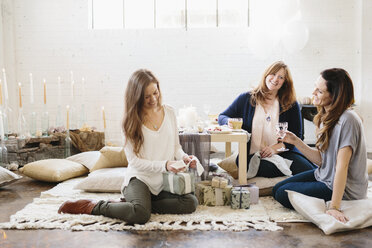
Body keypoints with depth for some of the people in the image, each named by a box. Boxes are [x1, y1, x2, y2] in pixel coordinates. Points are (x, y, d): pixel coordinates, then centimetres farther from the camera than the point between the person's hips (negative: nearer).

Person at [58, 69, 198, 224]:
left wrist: (183, 157, -8)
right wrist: (164, 165, -20)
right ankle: (94, 207, -7)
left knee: (191, 203, -21)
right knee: (140, 214, -33)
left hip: (165, 182, 5)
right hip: (139, 178, -5)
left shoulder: (169, 112, 7)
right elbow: (134, 160, -8)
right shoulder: (131, 121, -4)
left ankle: (135, 203, -8)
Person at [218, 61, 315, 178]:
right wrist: (230, 122, -10)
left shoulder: (291, 105, 11)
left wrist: (275, 148, -10)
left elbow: (297, 135, 7)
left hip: (282, 153, 2)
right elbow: (222, 117, 16)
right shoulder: (246, 99, 11)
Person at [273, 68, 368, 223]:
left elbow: (342, 166, -28)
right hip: (324, 176, 9)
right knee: (277, 189, 10)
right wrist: (295, 141, -7)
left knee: (283, 195, -11)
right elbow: (321, 159, 2)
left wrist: (334, 207, -29)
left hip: (344, 189, -9)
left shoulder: (347, 120, -25)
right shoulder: (326, 117, 3)